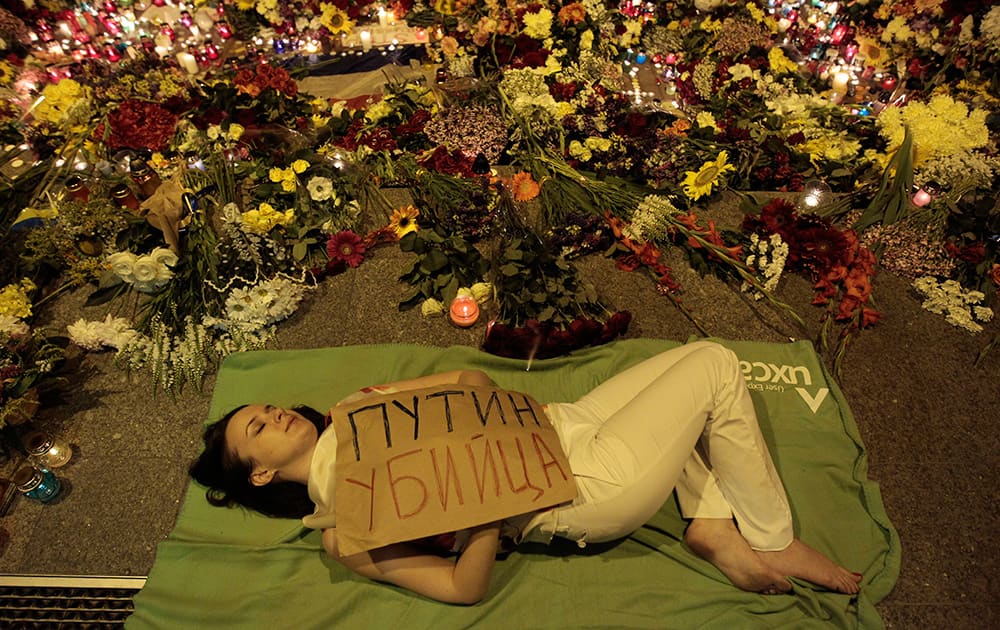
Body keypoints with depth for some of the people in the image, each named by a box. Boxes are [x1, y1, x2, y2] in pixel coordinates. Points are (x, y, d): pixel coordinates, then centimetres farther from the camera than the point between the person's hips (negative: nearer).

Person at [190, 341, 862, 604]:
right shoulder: (342, 532, -7)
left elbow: (478, 379, 12)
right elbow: (463, 588, -13)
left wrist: (401, 389, -6)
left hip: (565, 424, 8)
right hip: (587, 488, -8)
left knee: (693, 376, 17)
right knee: (716, 366, -9)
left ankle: (714, 525, 9)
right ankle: (772, 538, 10)